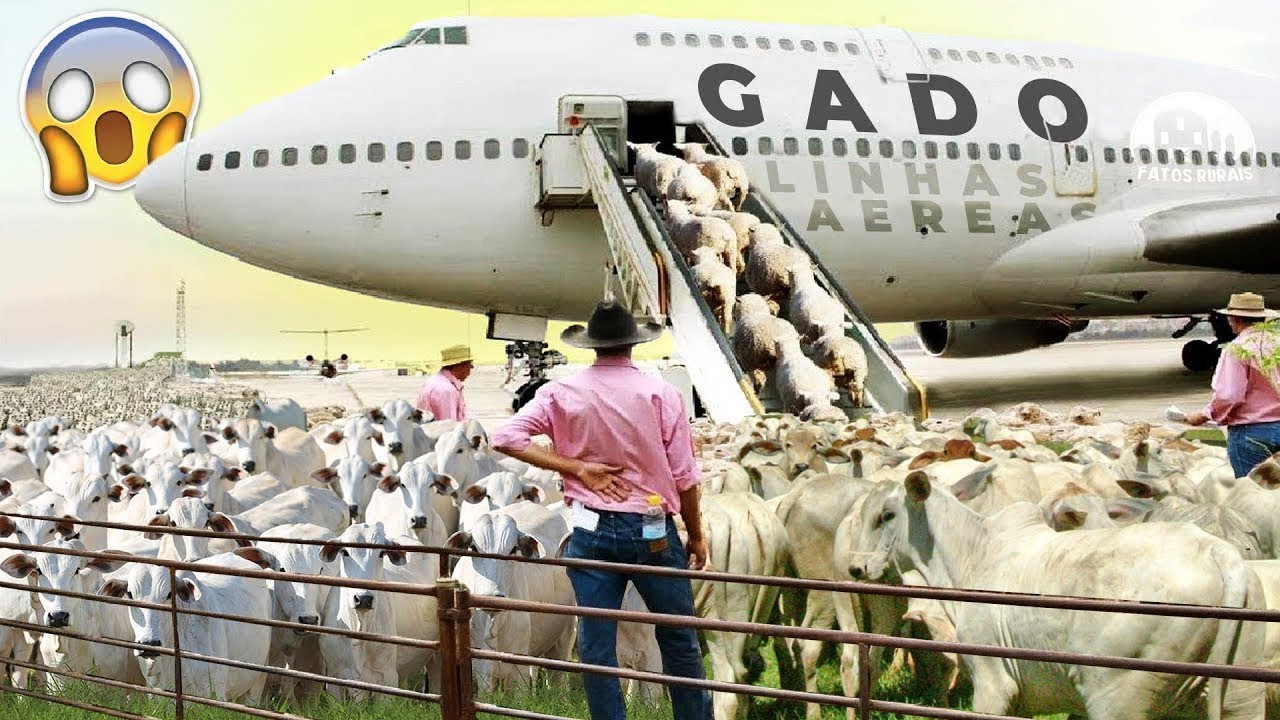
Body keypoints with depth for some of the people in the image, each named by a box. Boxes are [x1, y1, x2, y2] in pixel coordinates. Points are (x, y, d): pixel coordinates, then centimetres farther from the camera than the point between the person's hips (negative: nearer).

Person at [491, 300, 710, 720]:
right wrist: (696, 535, 7)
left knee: (596, 647, 7)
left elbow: (507, 438, -7)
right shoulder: (661, 393, -8)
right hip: (653, 531, -1)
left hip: (591, 531, 1)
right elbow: (684, 476, -6)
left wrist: (577, 468, -7)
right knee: (679, 641, 13)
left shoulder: (563, 393, -3)